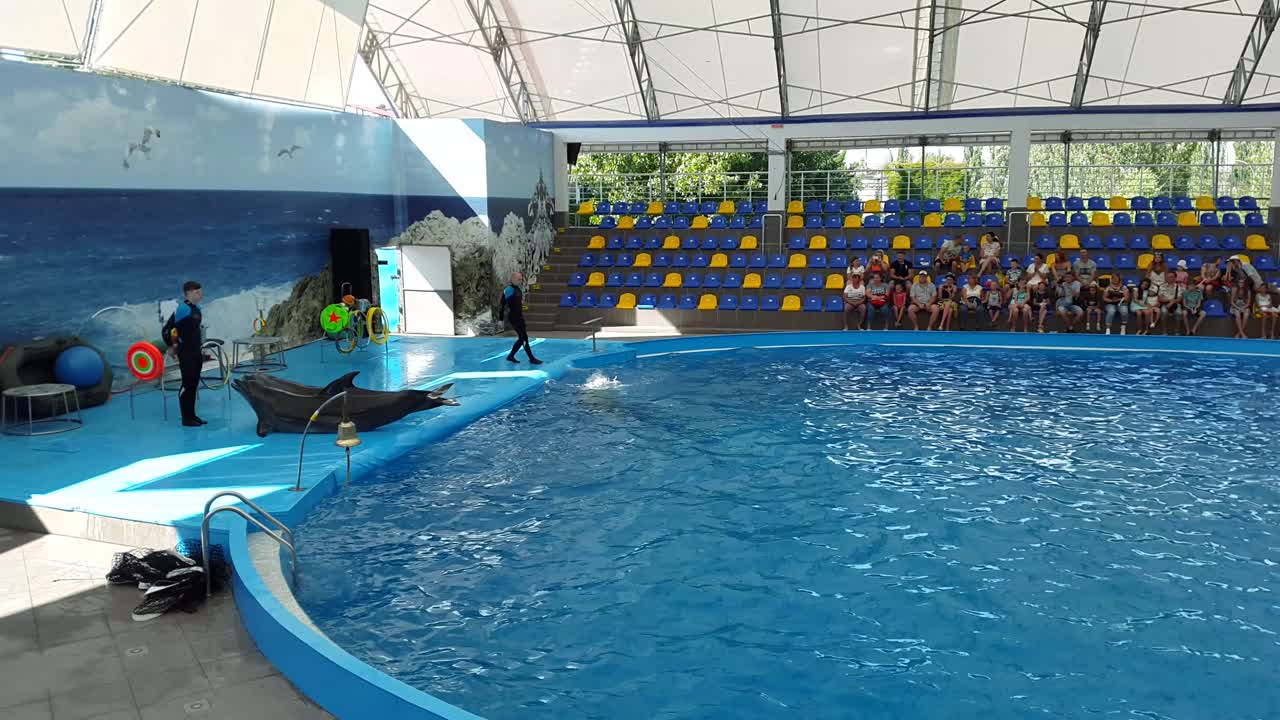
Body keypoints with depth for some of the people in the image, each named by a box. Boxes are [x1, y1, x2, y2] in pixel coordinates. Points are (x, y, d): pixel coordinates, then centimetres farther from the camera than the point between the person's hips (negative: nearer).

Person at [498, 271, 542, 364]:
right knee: (524, 338, -9)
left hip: (520, 317, 9)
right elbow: (502, 305, -14)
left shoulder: (519, 290, 12)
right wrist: (500, 319, -16)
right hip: (513, 318, -9)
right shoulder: (508, 290, -14)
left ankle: (510, 356, 23)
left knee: (522, 338, 11)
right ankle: (532, 359, -4)